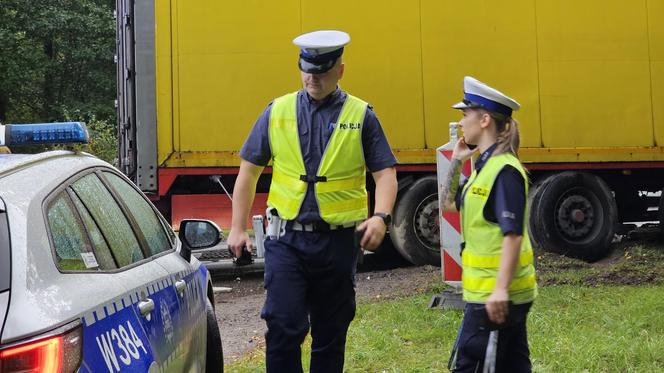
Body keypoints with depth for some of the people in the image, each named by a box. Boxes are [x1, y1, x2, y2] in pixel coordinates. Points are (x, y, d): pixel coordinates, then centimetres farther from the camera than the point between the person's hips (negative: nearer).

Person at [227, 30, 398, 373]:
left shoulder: (361, 116, 2)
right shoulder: (277, 112, 5)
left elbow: (385, 173, -1)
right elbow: (248, 170, 10)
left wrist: (381, 217, -19)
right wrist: (237, 228, 5)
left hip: (338, 241, 0)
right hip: (287, 239, 0)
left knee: (330, 334, 10)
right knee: (284, 326, -9)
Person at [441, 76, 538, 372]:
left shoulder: (504, 171, -17)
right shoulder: (486, 166, 13)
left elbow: (513, 235, -24)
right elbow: (449, 203, 25)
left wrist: (500, 289, -29)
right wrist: (455, 161, 14)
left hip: (495, 295, -10)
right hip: (507, 294, 10)